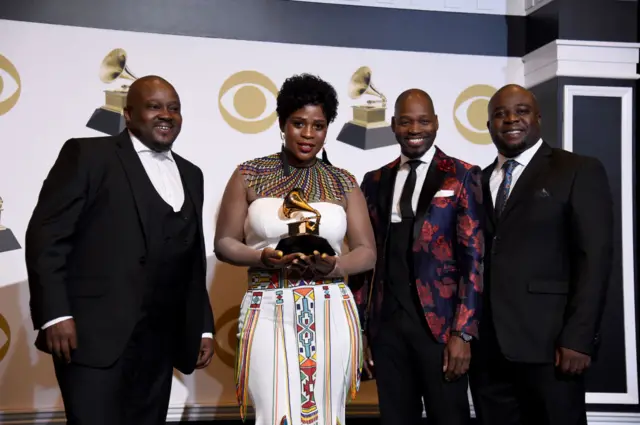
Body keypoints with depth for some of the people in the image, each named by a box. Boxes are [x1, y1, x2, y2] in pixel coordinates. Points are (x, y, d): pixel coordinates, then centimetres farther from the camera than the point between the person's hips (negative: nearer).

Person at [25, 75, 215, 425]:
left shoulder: (190, 174, 18)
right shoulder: (87, 155, 1)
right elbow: (45, 235, -6)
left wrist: (203, 327, 14)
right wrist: (54, 314, -15)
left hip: (160, 340, 6)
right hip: (94, 333, -5)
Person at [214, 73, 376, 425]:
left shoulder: (344, 182, 9)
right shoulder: (249, 174, 5)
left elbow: (366, 251, 8)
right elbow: (224, 244, 4)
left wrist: (333, 266, -13)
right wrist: (264, 258, -15)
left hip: (330, 314, 2)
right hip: (269, 313, -1)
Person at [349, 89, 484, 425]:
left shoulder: (462, 176, 0)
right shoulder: (375, 181, 11)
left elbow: (473, 258, -5)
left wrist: (463, 332, -12)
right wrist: (361, 328, 8)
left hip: (440, 321, -3)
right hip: (386, 323, 3)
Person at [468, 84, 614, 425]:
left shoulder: (579, 171, 2)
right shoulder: (478, 182, 16)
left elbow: (594, 258, -7)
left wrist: (578, 338, -14)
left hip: (548, 342, -4)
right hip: (486, 346, 4)